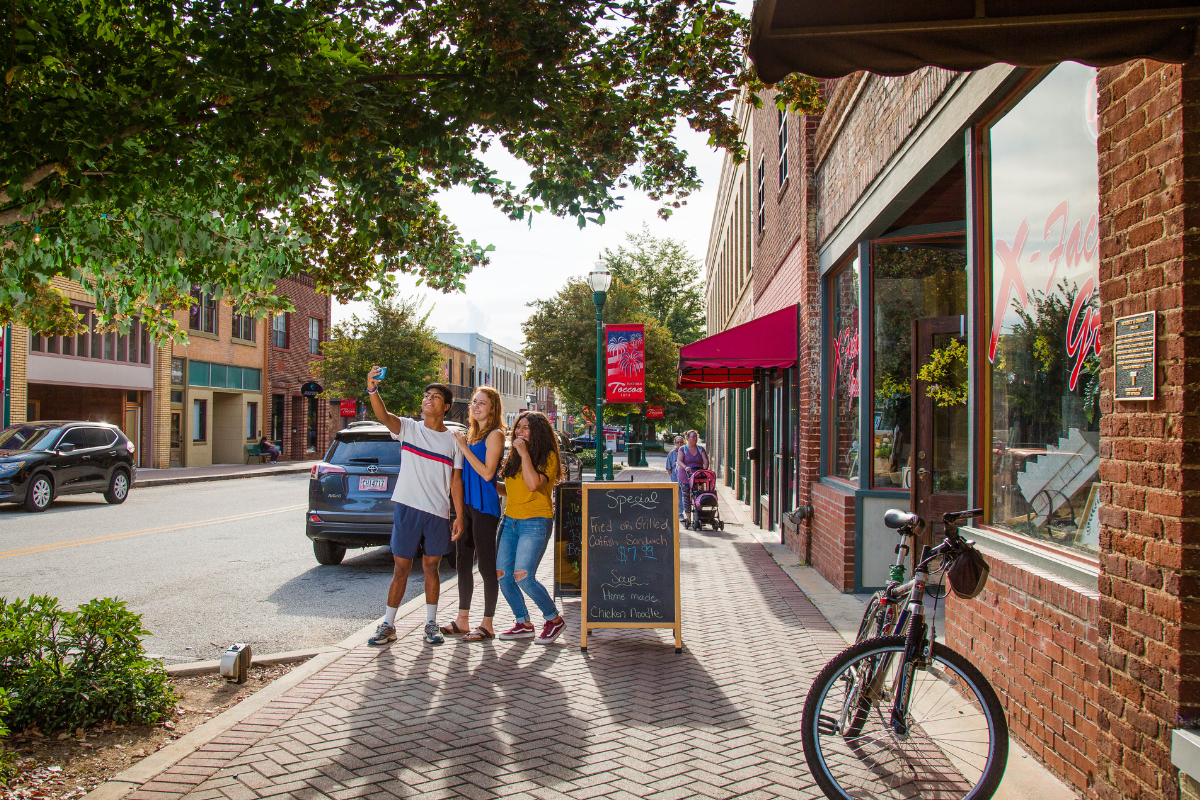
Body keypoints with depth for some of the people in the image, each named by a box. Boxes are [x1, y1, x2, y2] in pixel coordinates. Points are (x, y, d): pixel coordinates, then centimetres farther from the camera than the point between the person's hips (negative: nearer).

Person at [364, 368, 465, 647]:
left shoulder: (453, 441, 6)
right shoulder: (408, 428, 2)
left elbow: (456, 480, 7)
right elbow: (383, 416, -18)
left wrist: (460, 516, 1)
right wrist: (373, 390, -37)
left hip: (438, 513, 1)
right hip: (407, 508, -1)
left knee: (431, 568, 10)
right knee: (400, 569, 4)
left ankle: (431, 623, 21)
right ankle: (388, 625, 14)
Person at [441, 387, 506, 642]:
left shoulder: (494, 435, -9)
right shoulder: (472, 433, 15)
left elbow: (487, 473, -18)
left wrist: (464, 448, -15)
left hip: (484, 506, -9)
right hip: (466, 504, 9)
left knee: (486, 566, -2)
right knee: (463, 563, 12)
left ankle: (487, 625, 6)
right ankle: (462, 620, 21)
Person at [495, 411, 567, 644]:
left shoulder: (548, 457, -7)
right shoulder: (513, 457, 14)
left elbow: (533, 484, -23)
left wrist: (524, 453, -20)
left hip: (535, 522, -7)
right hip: (510, 520, 7)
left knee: (523, 577, -16)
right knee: (502, 575, 1)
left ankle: (554, 620, 5)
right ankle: (523, 624, 17)